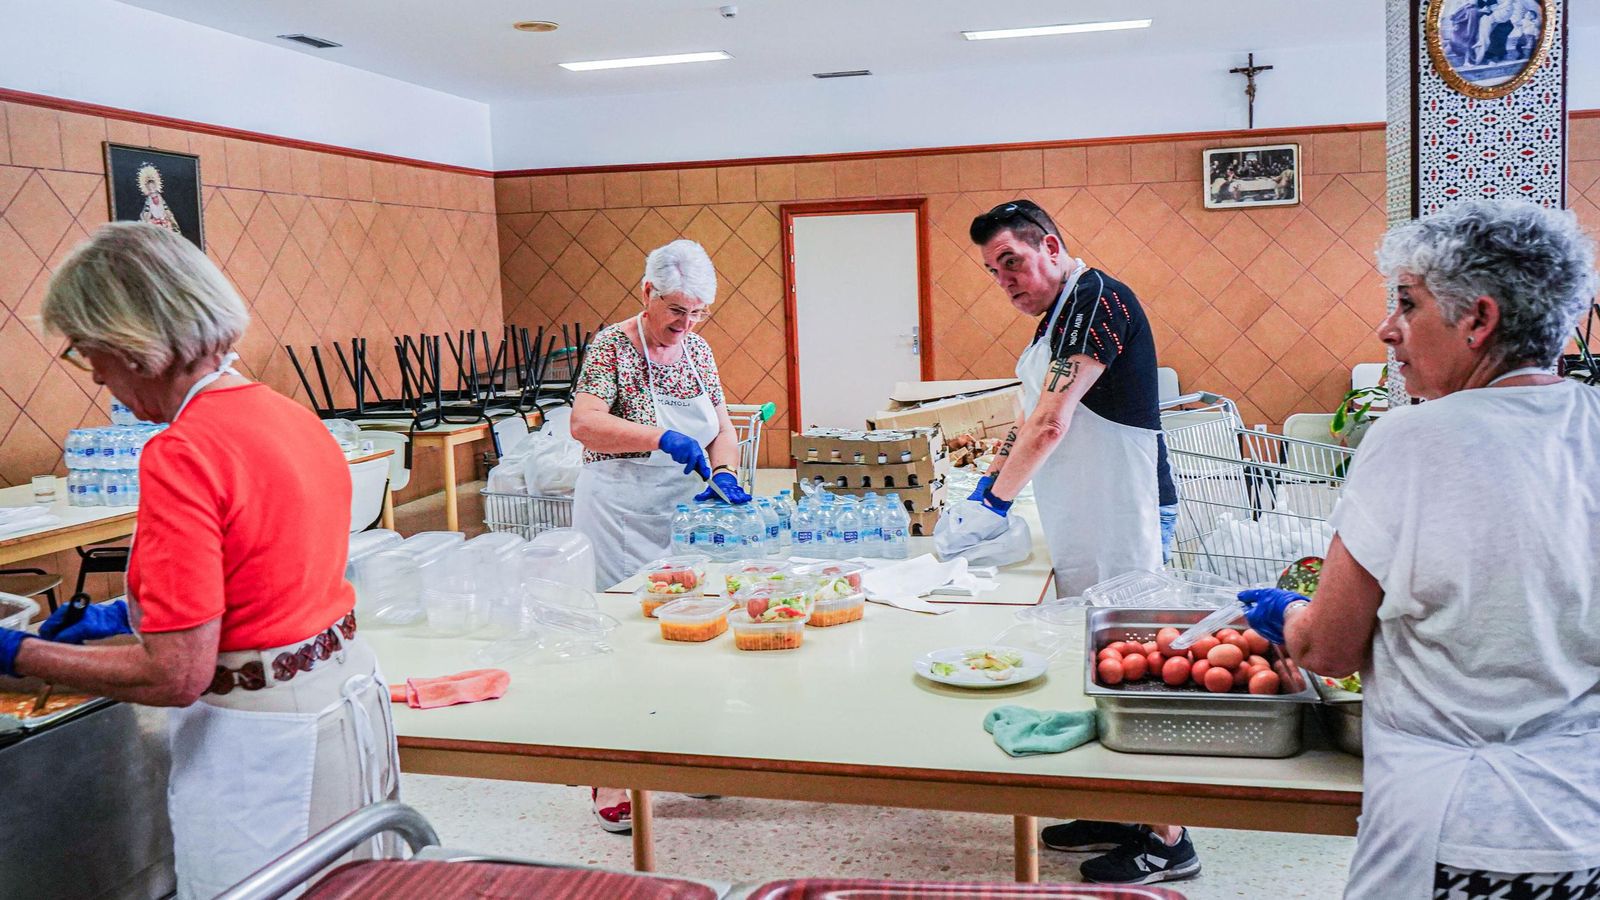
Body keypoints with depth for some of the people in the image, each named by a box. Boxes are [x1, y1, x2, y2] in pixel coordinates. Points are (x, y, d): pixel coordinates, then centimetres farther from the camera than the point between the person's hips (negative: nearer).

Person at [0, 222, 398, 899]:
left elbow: (177, 675, -20)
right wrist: (132, 613, 18)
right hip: (349, 701, 8)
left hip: (263, 749, -8)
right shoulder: (290, 413, 3)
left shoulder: (181, 454, -21)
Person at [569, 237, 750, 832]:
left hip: (683, 509, 6)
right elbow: (584, 424, -23)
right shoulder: (612, 346, -11)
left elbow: (721, 427, 12)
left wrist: (723, 473, -7)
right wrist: (664, 438, -32)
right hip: (621, 511, -6)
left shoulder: (698, 350, 8)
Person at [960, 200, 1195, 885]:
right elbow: (1032, 419, 24)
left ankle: (1166, 840, 6)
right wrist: (988, 487, 15)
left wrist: (998, 502, -13)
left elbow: (1051, 425, -21)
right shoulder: (1058, 317, 17)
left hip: (1121, 522, -10)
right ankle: (1115, 812, 25)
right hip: (1081, 526, 10)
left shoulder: (1097, 300, -14)